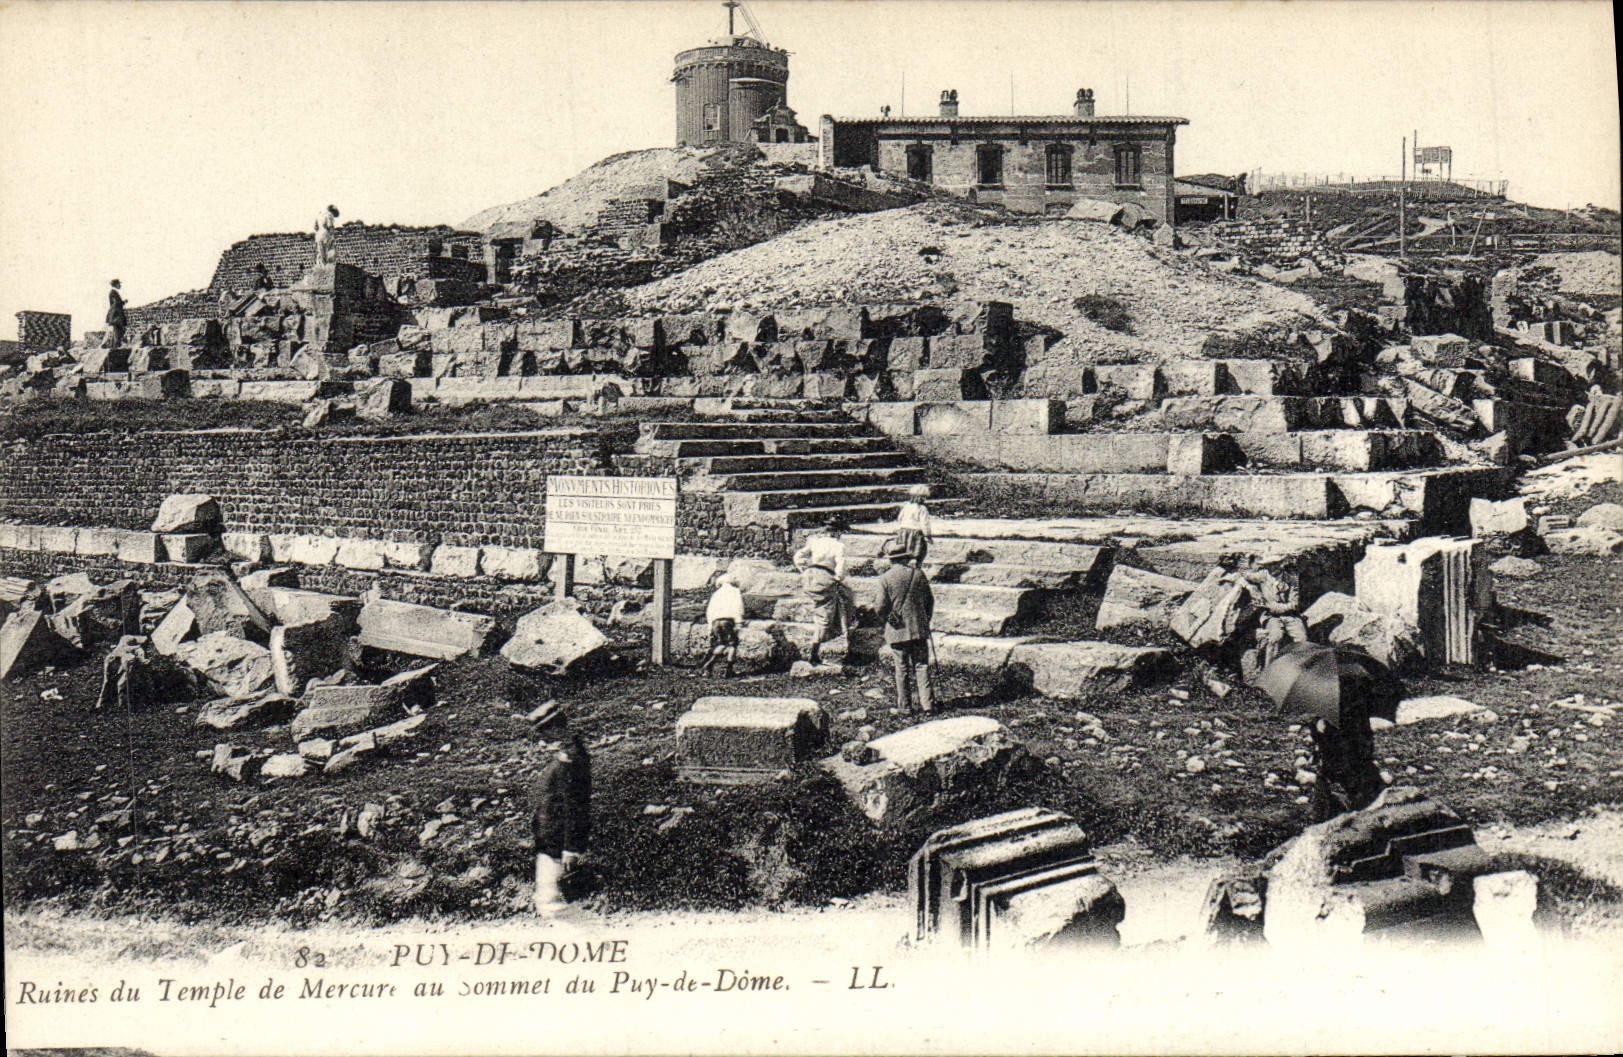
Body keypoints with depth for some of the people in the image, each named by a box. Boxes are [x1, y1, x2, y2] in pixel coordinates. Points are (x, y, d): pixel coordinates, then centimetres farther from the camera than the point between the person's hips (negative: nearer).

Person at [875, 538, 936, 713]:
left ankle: (905, 704, 11)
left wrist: (886, 618, 13)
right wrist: (926, 620, 19)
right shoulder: (918, 574, -1)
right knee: (921, 666, 7)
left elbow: (882, 608, -9)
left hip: (897, 631, -2)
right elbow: (930, 600, 6)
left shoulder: (886, 579, -9)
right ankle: (926, 703, 3)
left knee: (902, 669, 6)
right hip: (919, 629, 2)